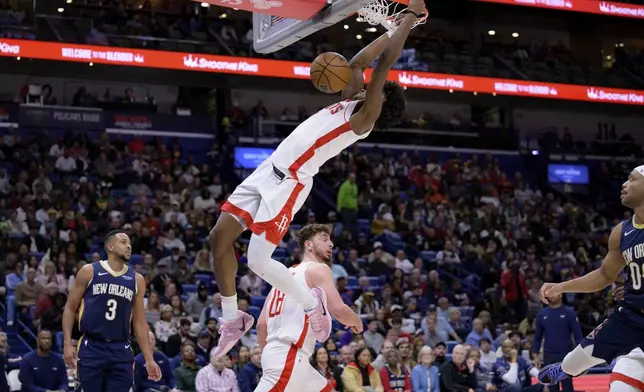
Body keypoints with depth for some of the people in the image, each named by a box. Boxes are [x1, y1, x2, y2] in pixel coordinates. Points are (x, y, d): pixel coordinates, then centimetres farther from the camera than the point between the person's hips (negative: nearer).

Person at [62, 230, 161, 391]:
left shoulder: (136, 280, 9)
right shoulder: (89, 272, 0)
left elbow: (139, 322, 12)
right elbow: (70, 308, 4)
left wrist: (149, 359, 6)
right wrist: (67, 343, -8)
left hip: (121, 350, 3)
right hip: (91, 347, -3)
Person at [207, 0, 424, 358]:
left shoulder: (365, 116, -9)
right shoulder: (351, 103, 14)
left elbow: (384, 62, -14)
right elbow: (358, 63, 25)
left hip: (289, 182, -9)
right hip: (268, 171, 9)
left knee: (259, 259, -15)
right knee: (220, 238, 5)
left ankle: (312, 302, 8)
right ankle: (232, 320, 16)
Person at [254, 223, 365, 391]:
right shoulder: (318, 269, 0)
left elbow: (261, 323, 19)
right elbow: (338, 310, -12)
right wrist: (357, 322, 9)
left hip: (279, 355, 10)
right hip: (288, 357, -10)